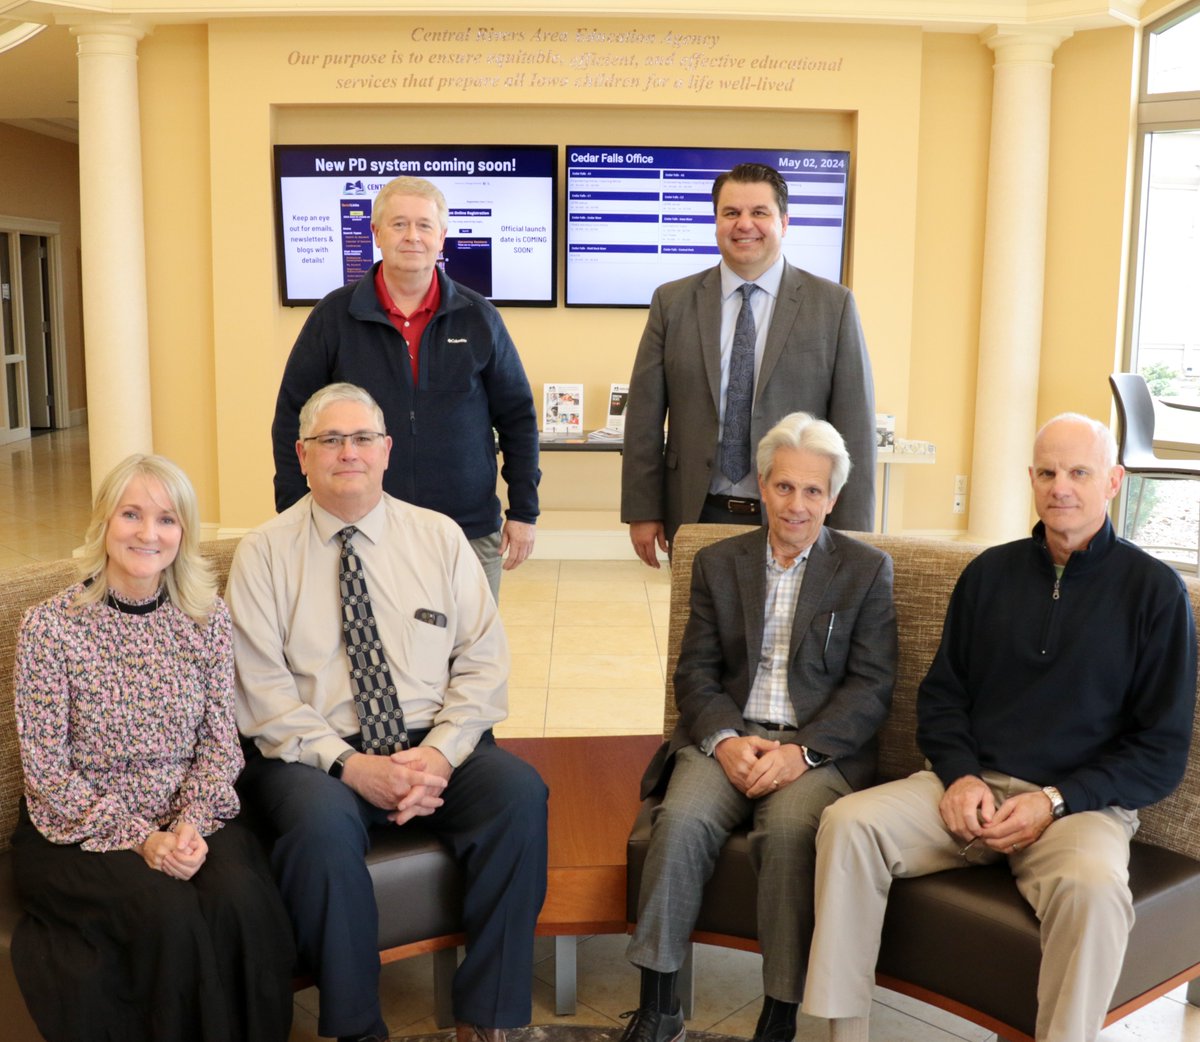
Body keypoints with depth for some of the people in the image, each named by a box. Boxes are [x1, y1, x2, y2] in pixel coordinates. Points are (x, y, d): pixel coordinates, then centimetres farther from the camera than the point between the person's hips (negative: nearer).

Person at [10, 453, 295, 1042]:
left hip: (189, 821, 3)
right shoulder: (49, 627, -7)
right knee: (171, 913, -29)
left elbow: (220, 743, 3)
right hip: (78, 832, -2)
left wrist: (193, 824, -14)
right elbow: (47, 772, -7)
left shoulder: (208, 619, 3)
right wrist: (139, 838, -17)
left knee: (240, 900, -27)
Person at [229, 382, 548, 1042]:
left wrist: (440, 752, -13)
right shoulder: (264, 553, 4)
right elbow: (262, 690, -4)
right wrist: (350, 765, -17)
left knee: (519, 791, -26)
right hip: (314, 756, -2)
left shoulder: (440, 537, 9)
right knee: (321, 825, -34)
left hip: (434, 746, 2)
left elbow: (483, 663, 4)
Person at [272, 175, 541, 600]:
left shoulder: (478, 317, 4)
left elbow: (517, 417, 8)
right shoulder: (334, 316, 1)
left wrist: (524, 512, 4)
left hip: (470, 533, 1)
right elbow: (292, 419, 4)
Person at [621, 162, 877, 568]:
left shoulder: (833, 305, -1)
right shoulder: (673, 302, 4)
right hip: (697, 518, 1)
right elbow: (645, 416, 5)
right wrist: (642, 512, 1)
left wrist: (849, 539, -6)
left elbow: (854, 428, -2)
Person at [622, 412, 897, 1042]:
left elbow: (871, 687, -1)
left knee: (790, 829, -33)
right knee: (682, 818, -28)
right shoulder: (717, 564, 14)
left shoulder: (867, 570, 7)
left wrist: (802, 751, -15)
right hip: (728, 735, 2)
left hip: (820, 746, -2)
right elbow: (695, 672, 8)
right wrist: (725, 740, -13)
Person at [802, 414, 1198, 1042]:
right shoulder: (990, 573, 12)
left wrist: (1054, 801, -12)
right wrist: (960, 775, -4)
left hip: (1080, 802, -3)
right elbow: (941, 694, 16)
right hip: (970, 785, 3)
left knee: (1094, 889, -37)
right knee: (848, 823, -22)